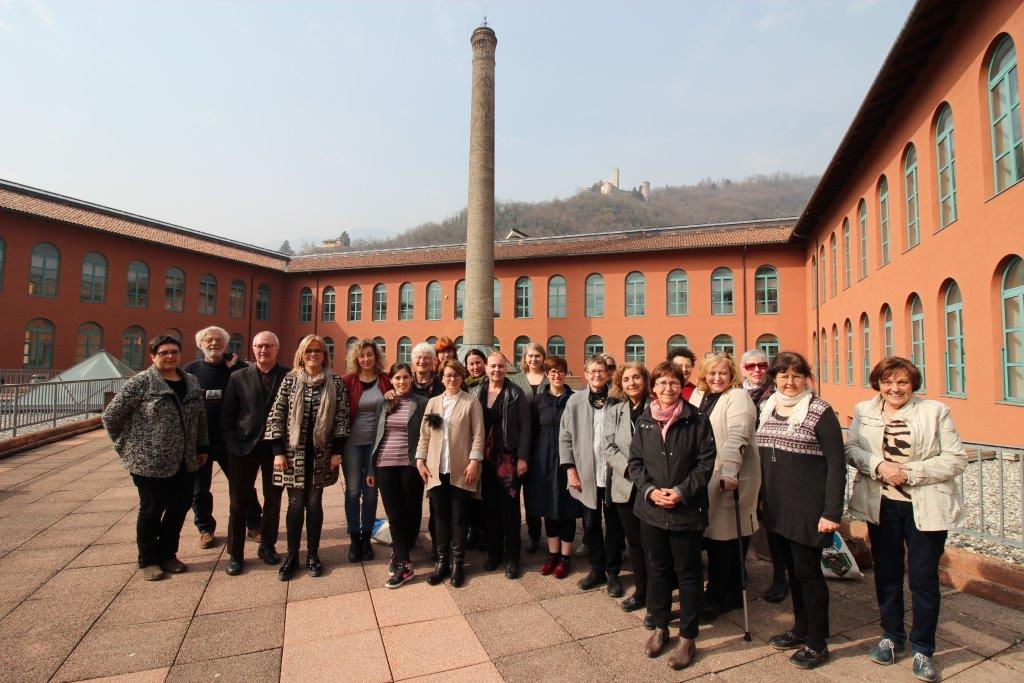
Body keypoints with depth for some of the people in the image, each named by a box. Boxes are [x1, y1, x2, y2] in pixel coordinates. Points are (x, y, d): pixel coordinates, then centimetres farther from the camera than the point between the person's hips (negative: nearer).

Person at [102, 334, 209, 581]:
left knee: (180, 507, 12)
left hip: (184, 462, 5)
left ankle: (167, 554, 32)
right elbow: (111, 416, -5)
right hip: (149, 461, -5)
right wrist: (126, 445, -2)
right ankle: (148, 560, 27)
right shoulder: (140, 382, -9)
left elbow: (200, 417, 13)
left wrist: (202, 447, 11)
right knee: (152, 510, 8)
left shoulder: (191, 382, 7)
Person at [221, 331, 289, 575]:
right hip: (244, 448, 1)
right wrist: (232, 445, -5)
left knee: (273, 500, 12)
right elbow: (227, 416, 3)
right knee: (238, 502, 7)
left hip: (276, 448, 0)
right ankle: (235, 553, 23)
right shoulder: (238, 377, 3)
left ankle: (267, 546, 30)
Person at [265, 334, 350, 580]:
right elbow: (276, 416, 0)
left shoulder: (335, 382, 0)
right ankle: (292, 555, 22)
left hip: (321, 453, 0)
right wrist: (278, 451, -5)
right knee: (296, 503, 5)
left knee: (314, 503, 7)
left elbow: (342, 417, -1)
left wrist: (337, 451, -5)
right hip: (294, 452, 0)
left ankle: (313, 554, 22)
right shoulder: (290, 380, 1)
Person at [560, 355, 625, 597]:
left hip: (614, 475, -1)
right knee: (590, 525, 14)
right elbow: (565, 437, 2)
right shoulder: (575, 401, 0)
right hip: (587, 475, 2)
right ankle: (597, 569, 33)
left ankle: (612, 572, 30)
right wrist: (571, 469, -2)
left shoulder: (617, 400, -5)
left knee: (614, 526, 11)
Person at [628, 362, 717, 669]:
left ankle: (687, 637, 24)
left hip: (687, 509, -3)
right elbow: (634, 461, 4)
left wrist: (682, 491, -15)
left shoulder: (697, 420, -7)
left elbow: (706, 462, -7)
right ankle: (660, 627, 33)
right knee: (658, 568, 16)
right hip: (651, 506, 3)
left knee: (687, 572, 9)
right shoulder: (644, 421, 2)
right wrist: (650, 490, -10)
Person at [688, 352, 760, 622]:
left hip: (728, 480, -7)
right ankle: (732, 594, 30)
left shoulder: (737, 398, -9)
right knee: (714, 535, 13)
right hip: (704, 479, 7)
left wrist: (729, 472, -32)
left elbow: (736, 437, -22)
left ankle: (717, 598, 15)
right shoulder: (698, 396, 13)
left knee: (724, 537, 1)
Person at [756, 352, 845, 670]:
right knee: (792, 567, 17)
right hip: (777, 507, 6)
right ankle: (801, 629, 34)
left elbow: (836, 463, -13)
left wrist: (832, 513, -16)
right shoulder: (767, 409, 7)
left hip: (808, 508, -6)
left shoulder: (820, 411, -11)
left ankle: (817, 643, 21)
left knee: (807, 570, 4)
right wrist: (763, 499, 11)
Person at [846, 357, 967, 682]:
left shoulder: (935, 411, -6)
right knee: (886, 572, 14)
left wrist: (910, 473, -16)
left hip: (925, 508, -2)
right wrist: (879, 466, -17)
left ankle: (922, 649, 25)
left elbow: (956, 459, -7)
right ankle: (891, 636, 33)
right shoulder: (864, 411, 3)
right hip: (881, 505, 3)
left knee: (924, 578, 6)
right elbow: (851, 449, 1)